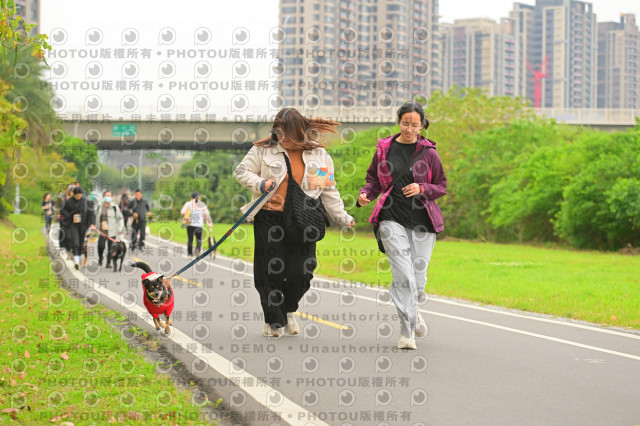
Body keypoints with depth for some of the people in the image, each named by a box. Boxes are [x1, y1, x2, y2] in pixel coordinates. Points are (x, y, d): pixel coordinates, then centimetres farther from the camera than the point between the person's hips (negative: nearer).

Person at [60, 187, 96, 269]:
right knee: (75, 242, -15)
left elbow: (92, 213, -4)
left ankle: (78, 259, 21)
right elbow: (63, 211, 9)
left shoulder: (86, 201, -2)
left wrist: (92, 224, -16)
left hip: (83, 225, 1)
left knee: (81, 243, 6)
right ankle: (76, 261, -26)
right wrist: (71, 216, -8)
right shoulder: (69, 201, -1)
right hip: (73, 225, -1)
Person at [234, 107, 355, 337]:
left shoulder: (319, 156, 6)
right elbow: (242, 171, 7)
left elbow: (329, 192, 11)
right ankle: (273, 321, 16)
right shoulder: (264, 149, 1)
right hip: (270, 218, -1)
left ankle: (288, 310, 27)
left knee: (301, 272, -2)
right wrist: (260, 184, -10)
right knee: (271, 272, 1)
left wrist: (342, 217, 7)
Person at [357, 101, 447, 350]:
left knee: (418, 277, 4)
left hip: (422, 220, 1)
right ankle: (407, 331, -8)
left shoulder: (428, 152, 4)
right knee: (403, 273, -15)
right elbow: (374, 180, 15)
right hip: (392, 218, -1)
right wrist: (365, 194, -5)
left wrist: (422, 189, -10)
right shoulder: (384, 149, 6)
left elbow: (442, 186, 9)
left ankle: (411, 311, 38)